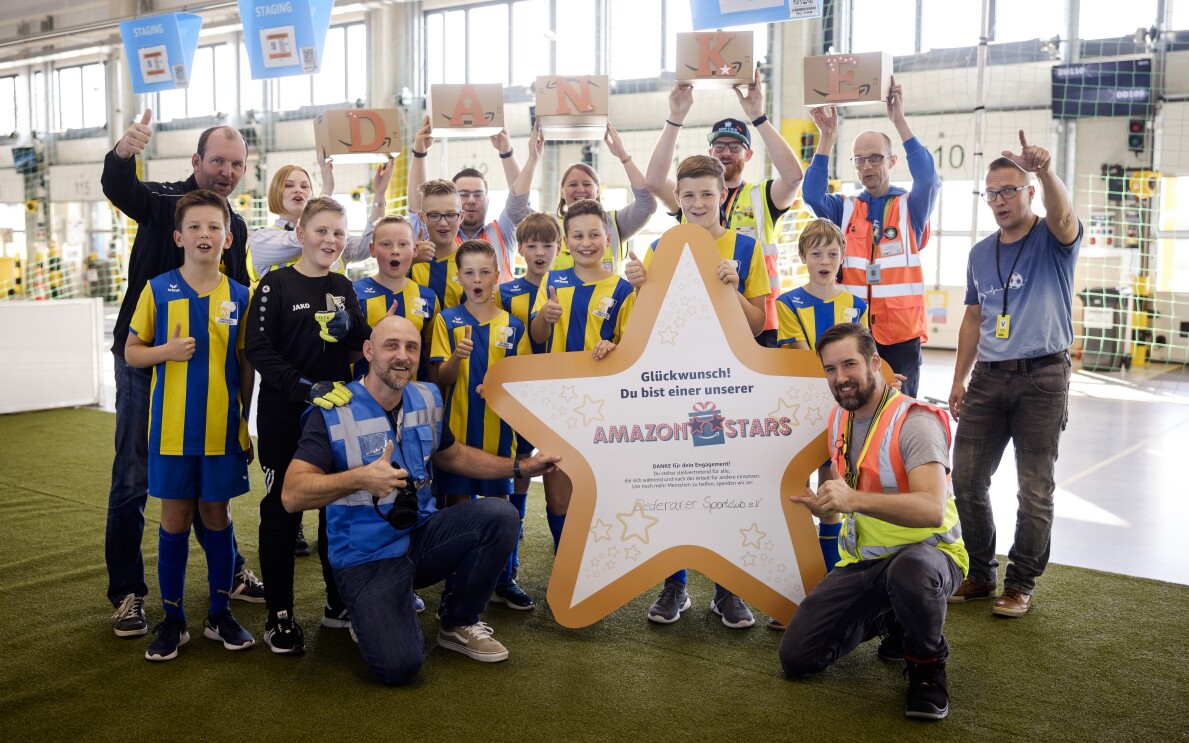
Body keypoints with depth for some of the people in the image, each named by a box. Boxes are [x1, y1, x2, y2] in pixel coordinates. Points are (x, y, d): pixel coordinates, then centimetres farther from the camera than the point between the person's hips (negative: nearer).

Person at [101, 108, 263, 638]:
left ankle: (229, 573, 29)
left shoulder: (237, 226, 9)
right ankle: (126, 592, 13)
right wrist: (123, 152, -52)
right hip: (145, 361, -5)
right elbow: (118, 188, -30)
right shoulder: (166, 201, -8)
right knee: (134, 478, 1)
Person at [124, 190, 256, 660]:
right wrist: (168, 350, -16)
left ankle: (220, 613, 23)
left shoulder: (239, 296, 2)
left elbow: (246, 365, 6)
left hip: (223, 428, 1)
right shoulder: (157, 290, -2)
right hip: (172, 428, -1)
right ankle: (172, 619, 20)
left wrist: (247, 424, 5)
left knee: (217, 515, 10)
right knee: (175, 517, 7)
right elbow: (131, 352, 4)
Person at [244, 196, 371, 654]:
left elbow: (363, 349, 7)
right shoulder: (276, 284, -5)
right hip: (283, 415, -4)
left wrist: (348, 328, -15)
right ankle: (279, 615, 14)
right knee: (282, 511, 4)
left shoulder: (343, 288, 9)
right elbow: (258, 349, -12)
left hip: (336, 412, 5)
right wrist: (306, 386, -22)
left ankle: (339, 604, 25)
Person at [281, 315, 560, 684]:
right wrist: (359, 478, -36)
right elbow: (292, 495, -22)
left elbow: (453, 456, 21)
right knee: (399, 666, -25)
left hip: (422, 535, 6)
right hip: (368, 557, -5)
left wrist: (520, 467, 13)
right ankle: (371, 614, 14)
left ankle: (459, 625, 2)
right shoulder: (333, 412, -15)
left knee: (499, 514, -20)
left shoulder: (427, 398, 4)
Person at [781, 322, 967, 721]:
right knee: (796, 658, -2)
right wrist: (825, 502, -4)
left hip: (924, 551, -6)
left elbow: (932, 509, -35)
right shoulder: (839, 417, 4)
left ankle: (927, 665, -11)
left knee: (911, 571, -44)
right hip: (861, 561, 7)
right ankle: (888, 620, 23)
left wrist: (854, 499, -48)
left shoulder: (915, 421, -20)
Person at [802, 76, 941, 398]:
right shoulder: (844, 208, 10)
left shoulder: (911, 206, 6)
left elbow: (929, 179, -13)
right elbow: (811, 194, -7)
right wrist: (827, 137, -14)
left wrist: (899, 121, -17)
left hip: (901, 334, -1)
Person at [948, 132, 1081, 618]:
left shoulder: (1052, 242, -3)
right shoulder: (980, 254, 12)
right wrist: (959, 378, 11)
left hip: (1042, 377, -5)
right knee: (966, 481, 5)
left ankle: (1020, 584, 14)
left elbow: (1064, 220, -28)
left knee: (1035, 490, 1)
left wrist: (1046, 171, -47)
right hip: (988, 378, 5)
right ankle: (979, 574, 20)